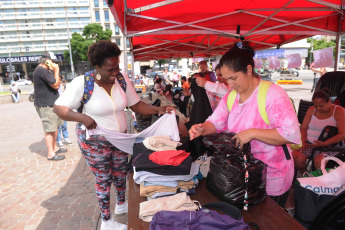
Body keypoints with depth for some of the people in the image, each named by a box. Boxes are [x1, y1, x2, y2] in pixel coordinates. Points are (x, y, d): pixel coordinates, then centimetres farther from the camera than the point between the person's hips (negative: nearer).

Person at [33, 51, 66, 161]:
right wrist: (56, 71, -13)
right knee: (50, 130, -6)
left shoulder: (44, 70, 17)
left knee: (55, 127, 17)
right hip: (45, 106, -11)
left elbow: (54, 84, 19)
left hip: (51, 104, 11)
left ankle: (54, 148, 29)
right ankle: (51, 154, 2)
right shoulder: (41, 71, -17)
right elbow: (56, 85, -18)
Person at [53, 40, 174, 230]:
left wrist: (158, 109, -15)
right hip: (95, 141, -4)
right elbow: (59, 108, -13)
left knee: (121, 173, 20)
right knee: (103, 179, 9)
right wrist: (81, 117, -29)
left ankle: (121, 204, 50)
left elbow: (136, 105, -2)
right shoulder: (82, 83, -20)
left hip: (120, 138, 5)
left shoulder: (122, 79, -7)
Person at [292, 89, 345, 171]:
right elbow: (303, 128, 12)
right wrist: (304, 141, -7)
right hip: (309, 143, 4)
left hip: (329, 146, -4)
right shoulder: (312, 110, 11)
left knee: (319, 160, -34)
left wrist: (324, 143, -22)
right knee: (295, 156, -23)